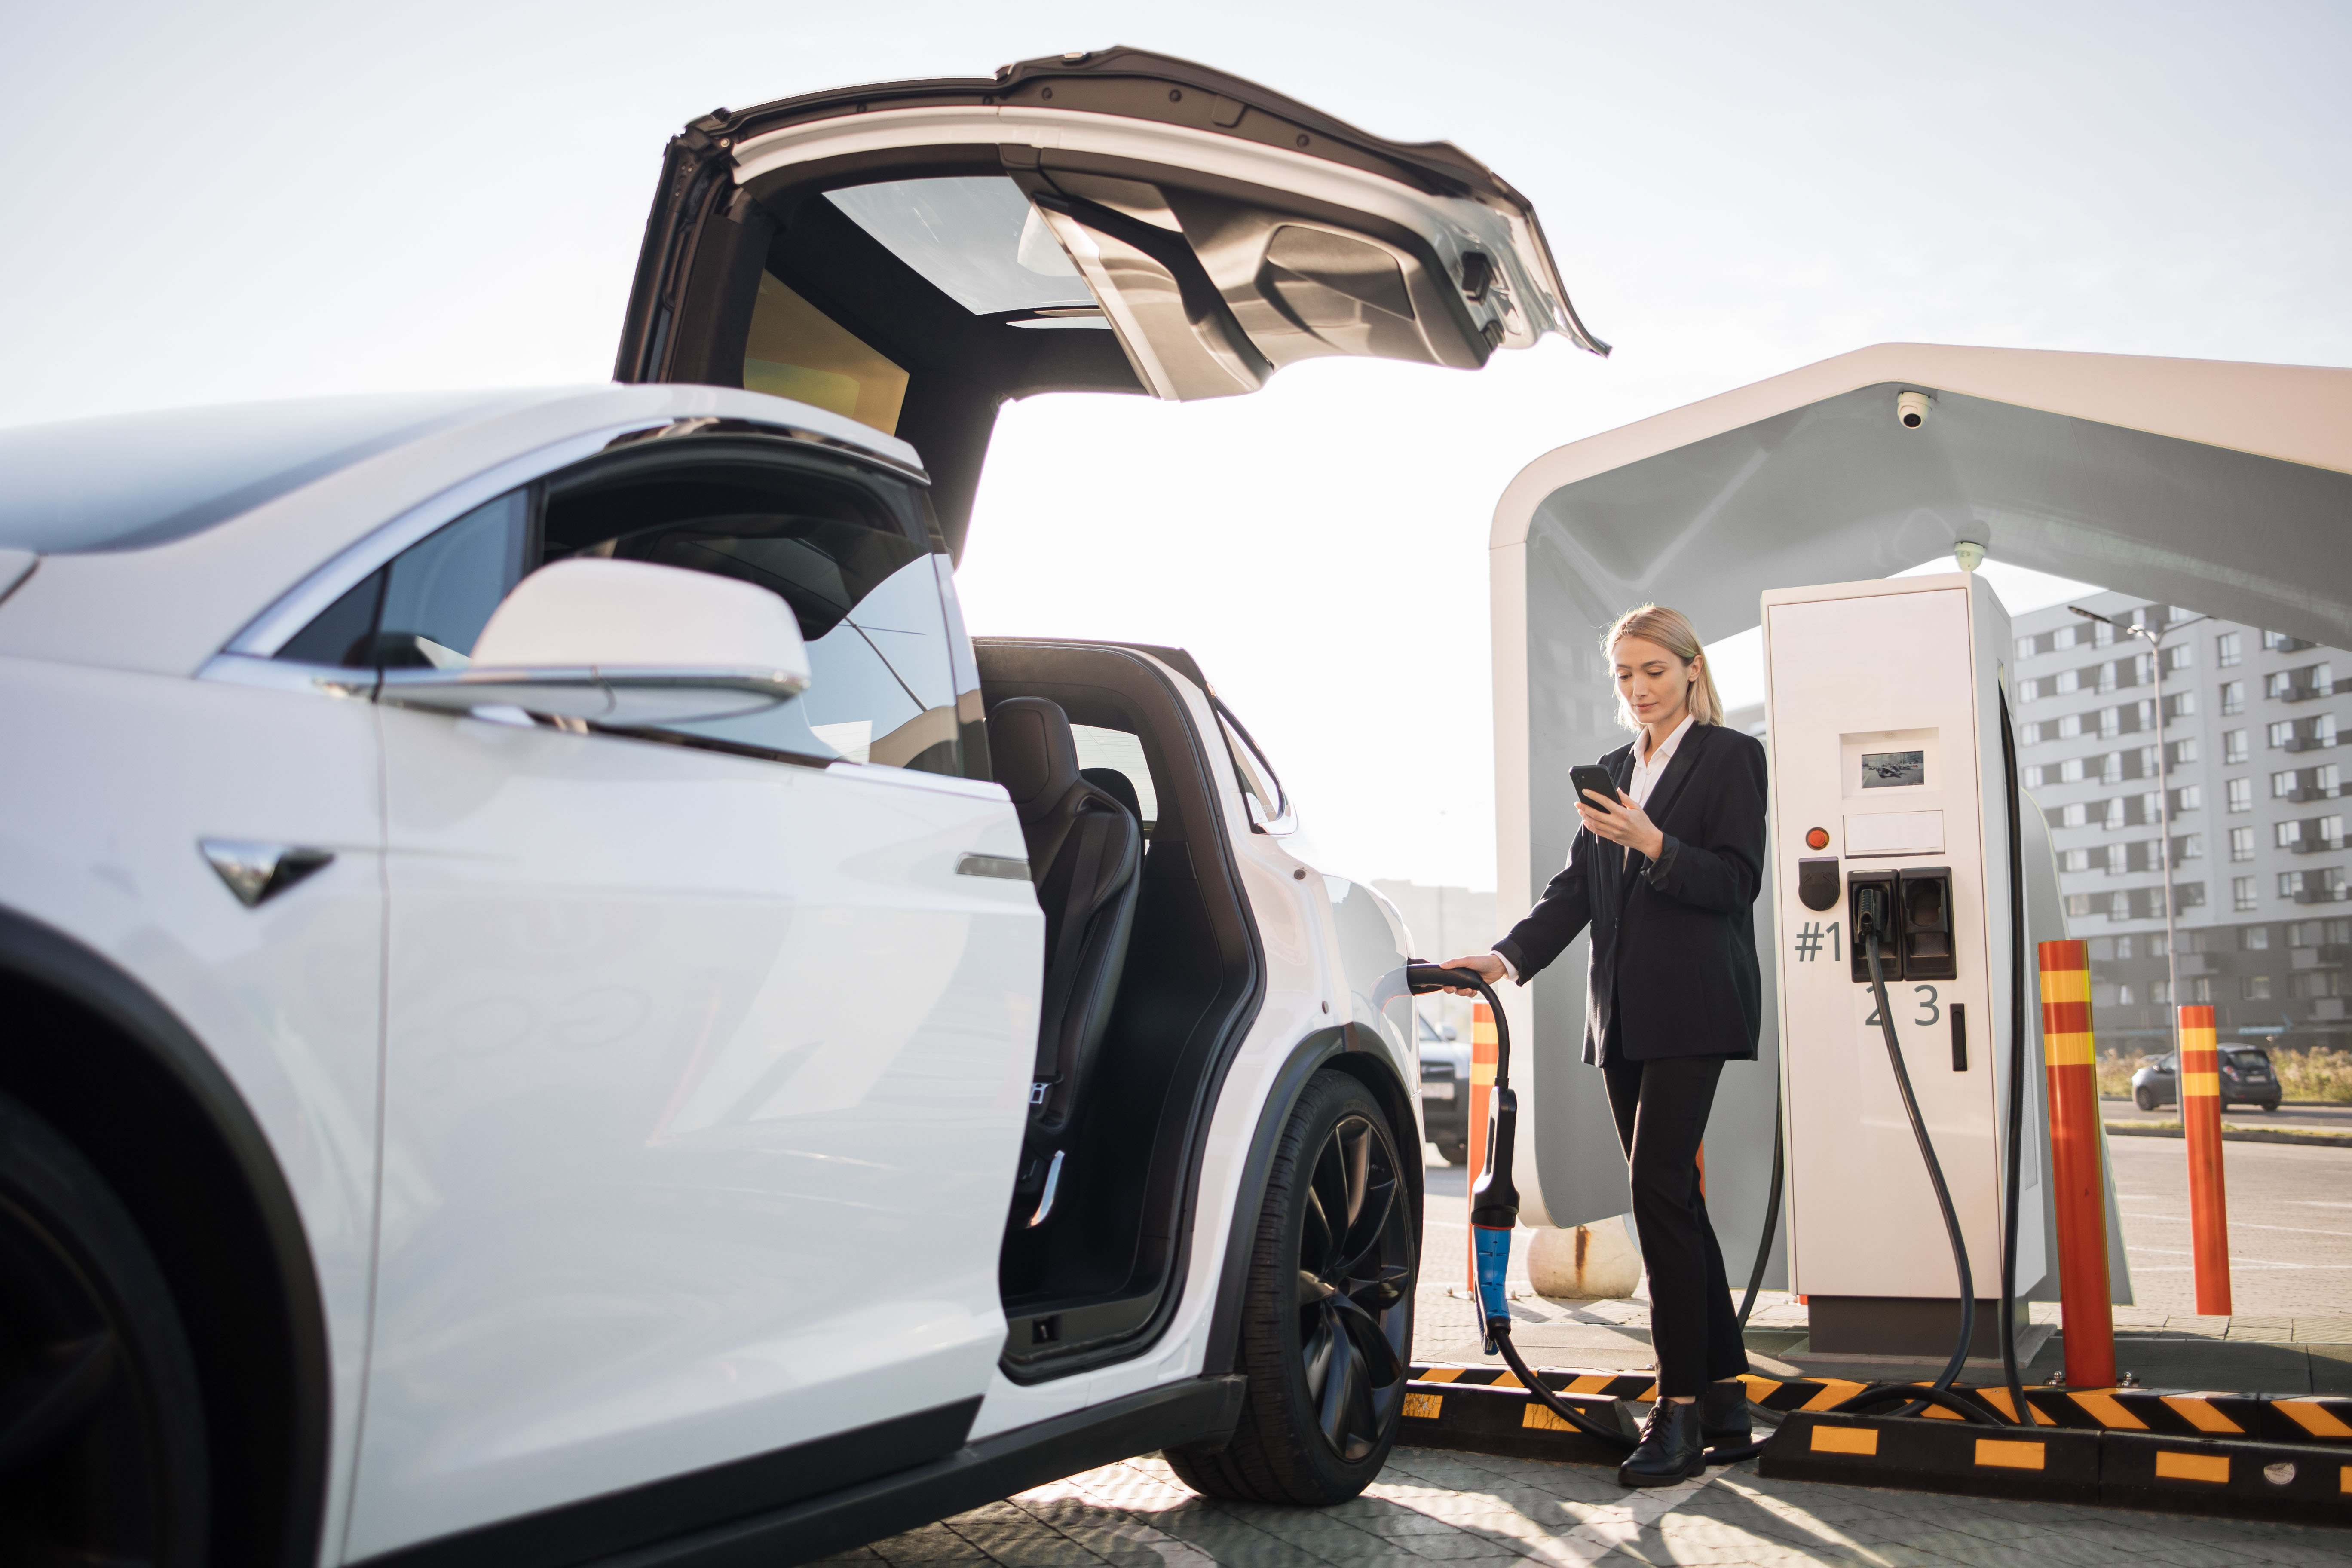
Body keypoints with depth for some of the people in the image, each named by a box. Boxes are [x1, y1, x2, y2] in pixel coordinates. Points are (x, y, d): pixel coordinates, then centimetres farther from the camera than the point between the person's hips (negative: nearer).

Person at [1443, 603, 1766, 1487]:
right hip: (1625, 1014, 7)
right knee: (1671, 1196, 8)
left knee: (1659, 1187, -14)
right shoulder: (1616, 768, 19)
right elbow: (1578, 885, 12)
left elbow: (1737, 883, -7)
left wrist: (1652, 843, -21)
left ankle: (1680, 1413, -10)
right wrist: (1511, 956, -2)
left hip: (1693, 1010, -7)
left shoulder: (1731, 757, 1)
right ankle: (1724, 1394, 16)